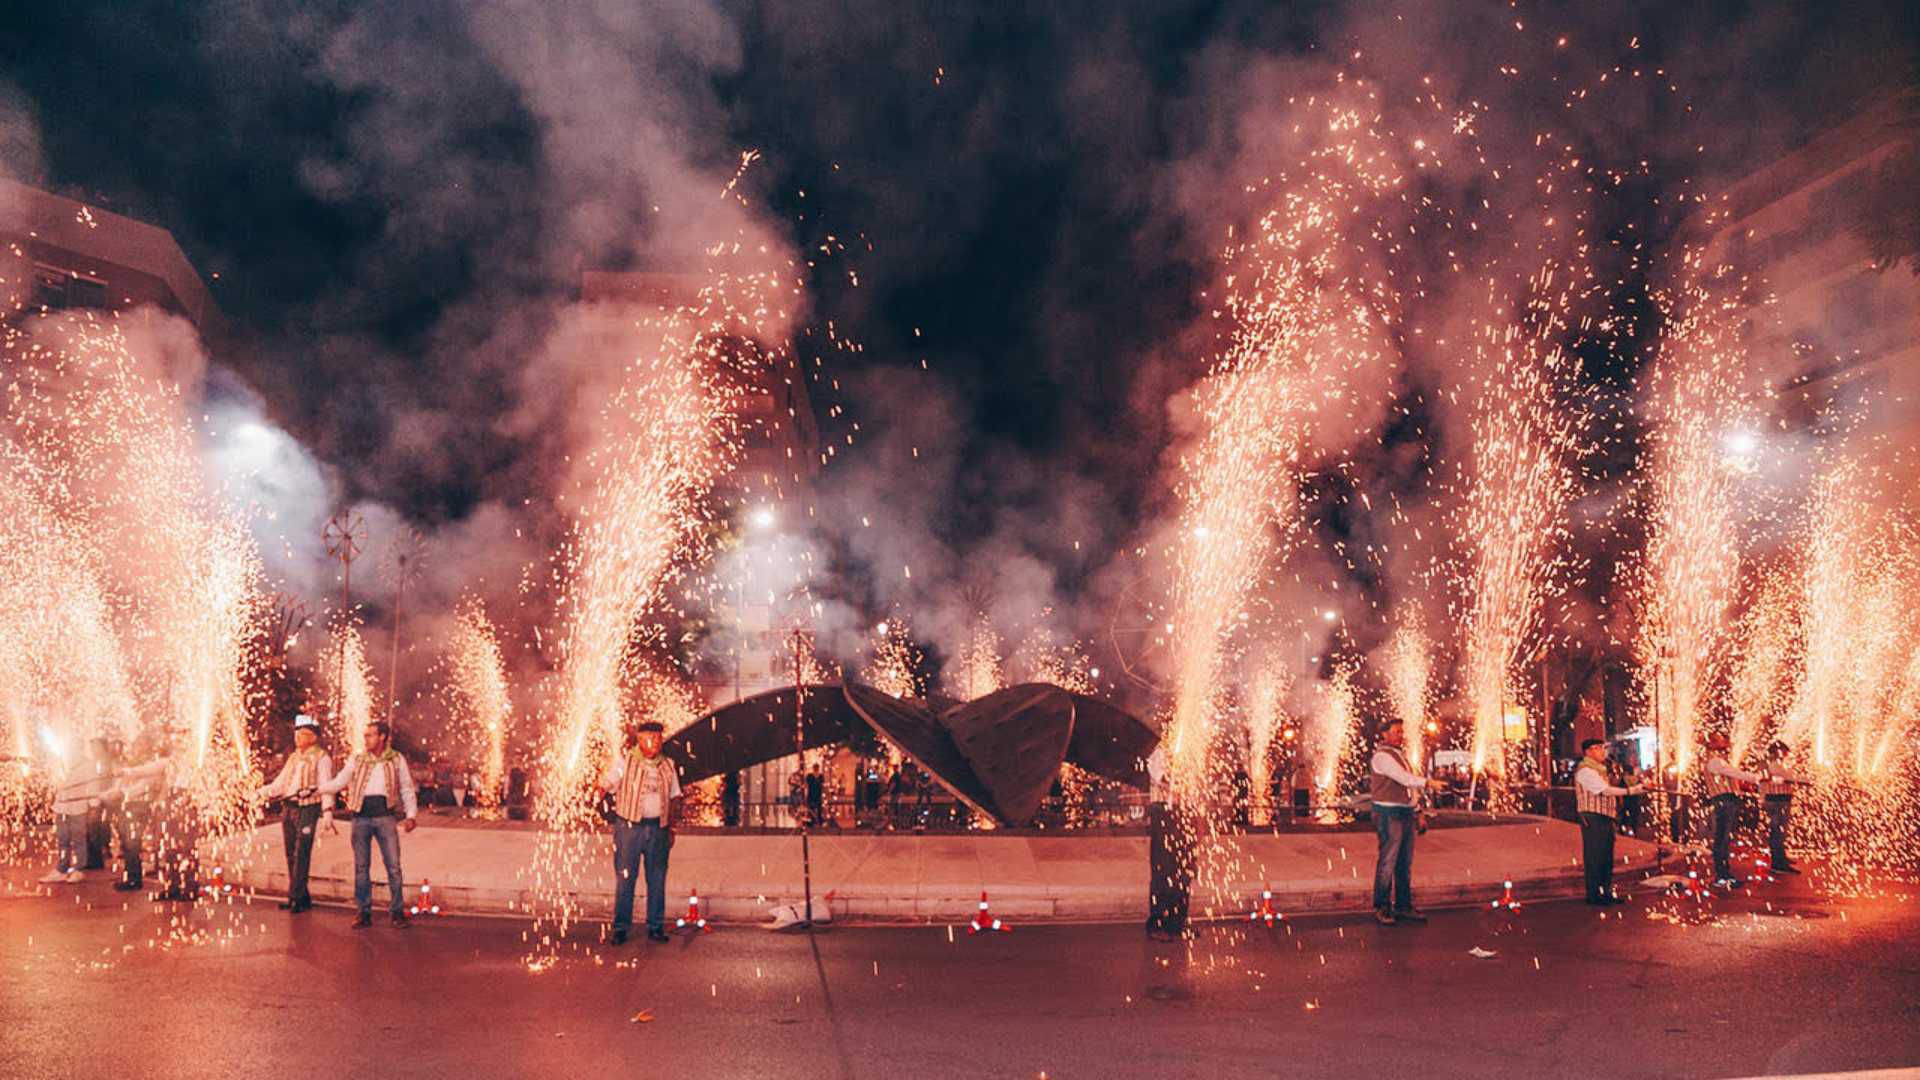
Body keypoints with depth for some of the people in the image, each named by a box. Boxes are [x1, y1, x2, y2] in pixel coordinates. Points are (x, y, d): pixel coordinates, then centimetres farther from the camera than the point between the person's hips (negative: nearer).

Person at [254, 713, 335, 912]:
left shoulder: (321, 758, -2)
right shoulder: (293, 758, 20)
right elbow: (280, 784, 21)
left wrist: (328, 813, -20)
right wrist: (260, 792, 5)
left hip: (307, 809, -7)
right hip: (288, 808, 7)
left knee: (301, 855, -10)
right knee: (291, 855, 7)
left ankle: (295, 898, -9)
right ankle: (303, 897, 13)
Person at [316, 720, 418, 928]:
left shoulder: (397, 760, 7)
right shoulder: (356, 760, 10)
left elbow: (407, 790, 9)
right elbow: (338, 782, 8)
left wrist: (411, 815, 0)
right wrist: (316, 789, -7)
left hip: (386, 815, -2)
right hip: (362, 816, 2)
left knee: (393, 865, -4)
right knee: (361, 866, 4)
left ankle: (397, 911, 4)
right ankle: (364, 913, 13)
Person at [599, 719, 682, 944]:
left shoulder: (668, 766, 11)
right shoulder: (623, 762, -1)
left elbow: (674, 798, 15)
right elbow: (604, 787, -4)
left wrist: (671, 828, 11)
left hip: (658, 828, 4)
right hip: (629, 826, -3)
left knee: (657, 879, 6)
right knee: (625, 878, -1)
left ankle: (656, 926, 15)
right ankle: (621, 928, 7)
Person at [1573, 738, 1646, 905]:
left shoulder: (1599, 769, 20)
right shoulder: (1585, 770, -13)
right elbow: (1605, 790, -20)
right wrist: (1629, 791, -20)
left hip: (1605, 818, 10)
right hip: (1593, 818, -10)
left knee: (1606, 858, 14)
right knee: (1594, 857, -5)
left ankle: (1606, 893, 21)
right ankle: (1593, 895, 0)